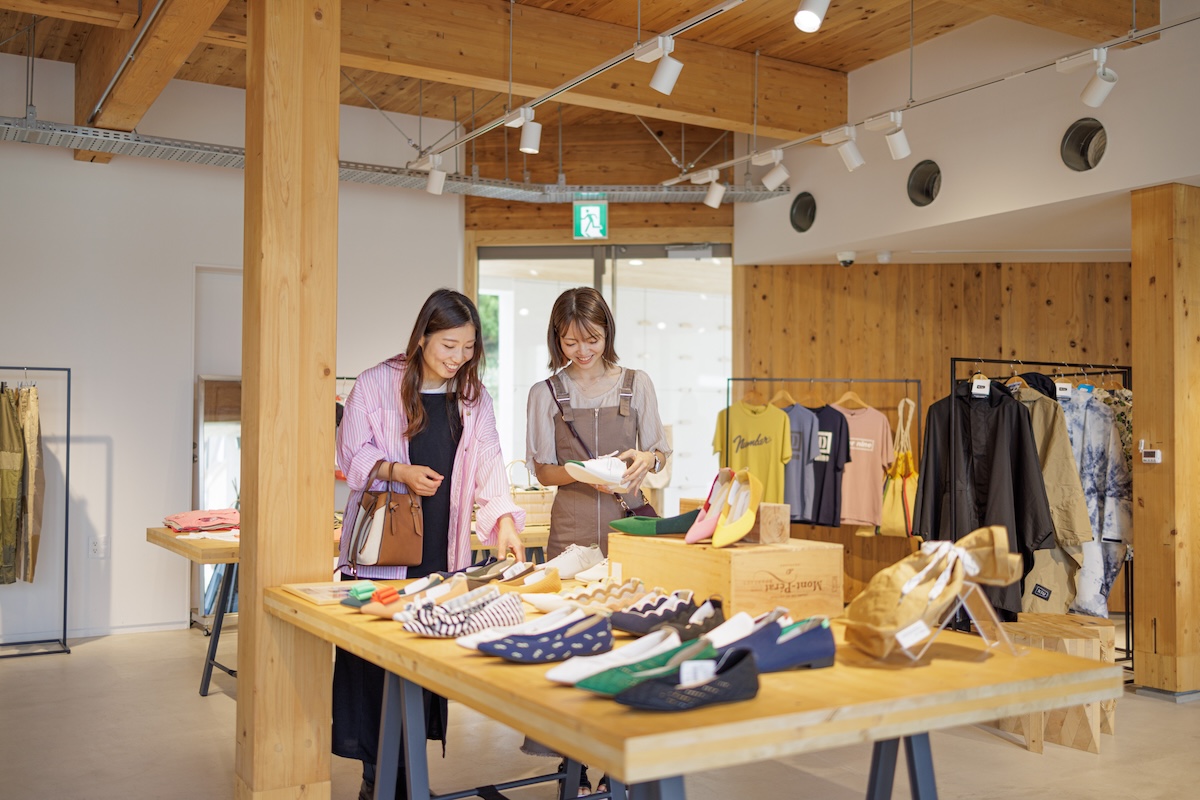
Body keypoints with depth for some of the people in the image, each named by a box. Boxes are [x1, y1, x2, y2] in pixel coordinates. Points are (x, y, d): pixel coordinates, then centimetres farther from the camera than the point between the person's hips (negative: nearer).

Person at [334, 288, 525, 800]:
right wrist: (398, 471, -17)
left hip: (442, 548, 3)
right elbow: (352, 454, 0)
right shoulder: (376, 385, -1)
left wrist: (504, 517, -15)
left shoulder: (472, 398, 9)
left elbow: (488, 464, 1)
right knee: (375, 657, -2)